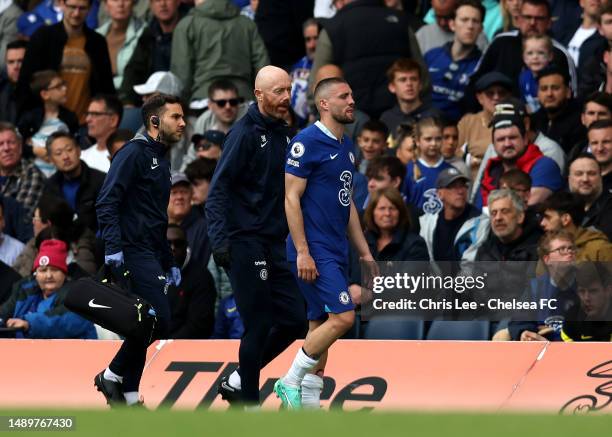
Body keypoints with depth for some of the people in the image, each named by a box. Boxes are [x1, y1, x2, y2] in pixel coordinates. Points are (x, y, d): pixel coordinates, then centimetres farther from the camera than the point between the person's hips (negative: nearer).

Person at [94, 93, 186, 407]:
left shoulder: (160, 161, 22)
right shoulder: (135, 153, -8)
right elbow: (107, 201, -17)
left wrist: (169, 263, 26)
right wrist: (113, 246, -26)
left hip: (152, 254, 10)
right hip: (135, 250, -10)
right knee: (159, 321, -15)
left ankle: (128, 396, 11)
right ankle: (114, 375, -3)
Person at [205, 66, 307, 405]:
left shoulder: (281, 135, 14)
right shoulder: (245, 132, -10)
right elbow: (218, 189, -15)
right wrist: (220, 240, -24)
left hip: (274, 245, 8)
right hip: (246, 244, -8)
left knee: (294, 320, 7)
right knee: (259, 326, -6)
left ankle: (237, 381, 19)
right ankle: (248, 402, 4)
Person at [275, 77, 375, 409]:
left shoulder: (346, 146, 15)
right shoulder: (307, 142, -11)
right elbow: (291, 198, -14)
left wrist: (364, 252, 21)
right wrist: (302, 251, -19)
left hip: (336, 253, 9)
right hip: (314, 251, -9)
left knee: (320, 326, 8)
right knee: (342, 316, -17)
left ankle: (309, 403, 11)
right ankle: (291, 382, -7)